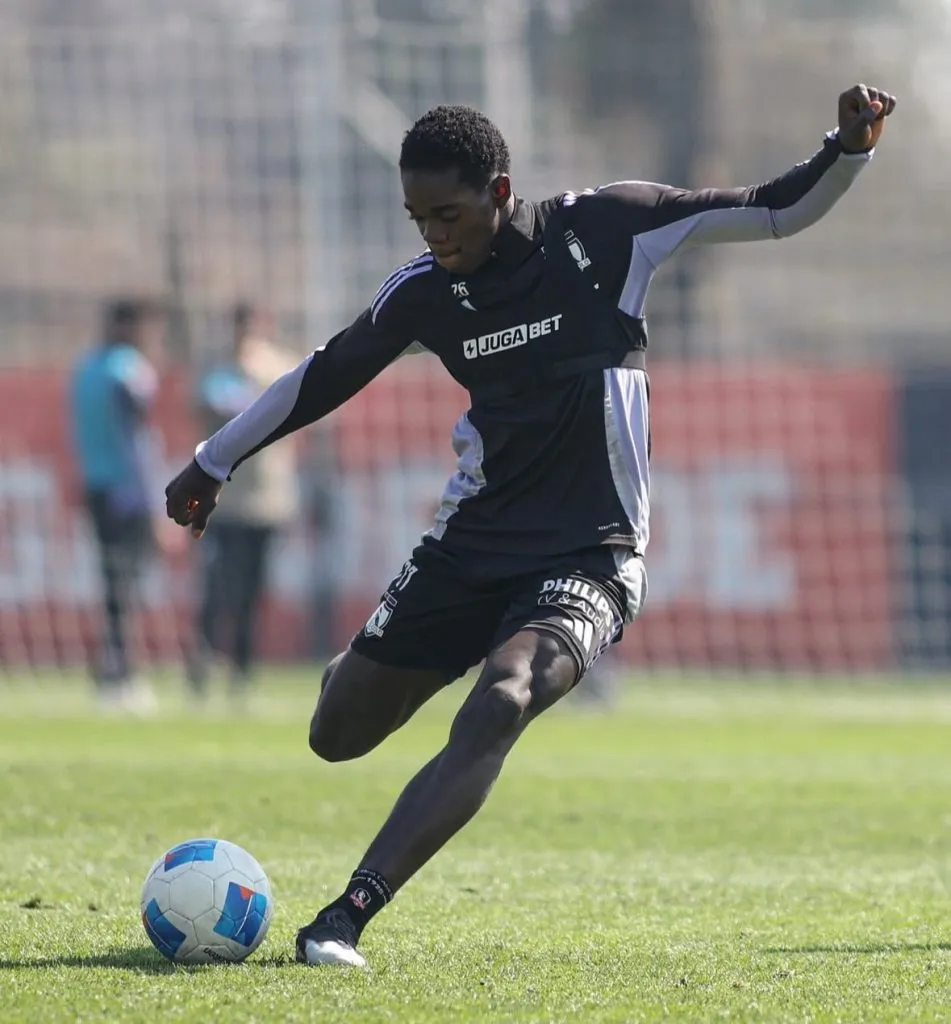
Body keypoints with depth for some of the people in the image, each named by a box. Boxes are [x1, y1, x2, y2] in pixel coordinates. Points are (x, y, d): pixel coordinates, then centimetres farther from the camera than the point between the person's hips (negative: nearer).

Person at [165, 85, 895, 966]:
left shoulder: (605, 228, -8)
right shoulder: (421, 292, -2)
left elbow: (780, 212, -3)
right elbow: (322, 379, 14)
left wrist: (849, 149, -20)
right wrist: (212, 463, 20)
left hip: (587, 556, -4)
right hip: (473, 542, 4)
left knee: (500, 704, -31)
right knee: (336, 735, 7)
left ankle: (346, 917, -35)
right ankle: (355, 669, 48)